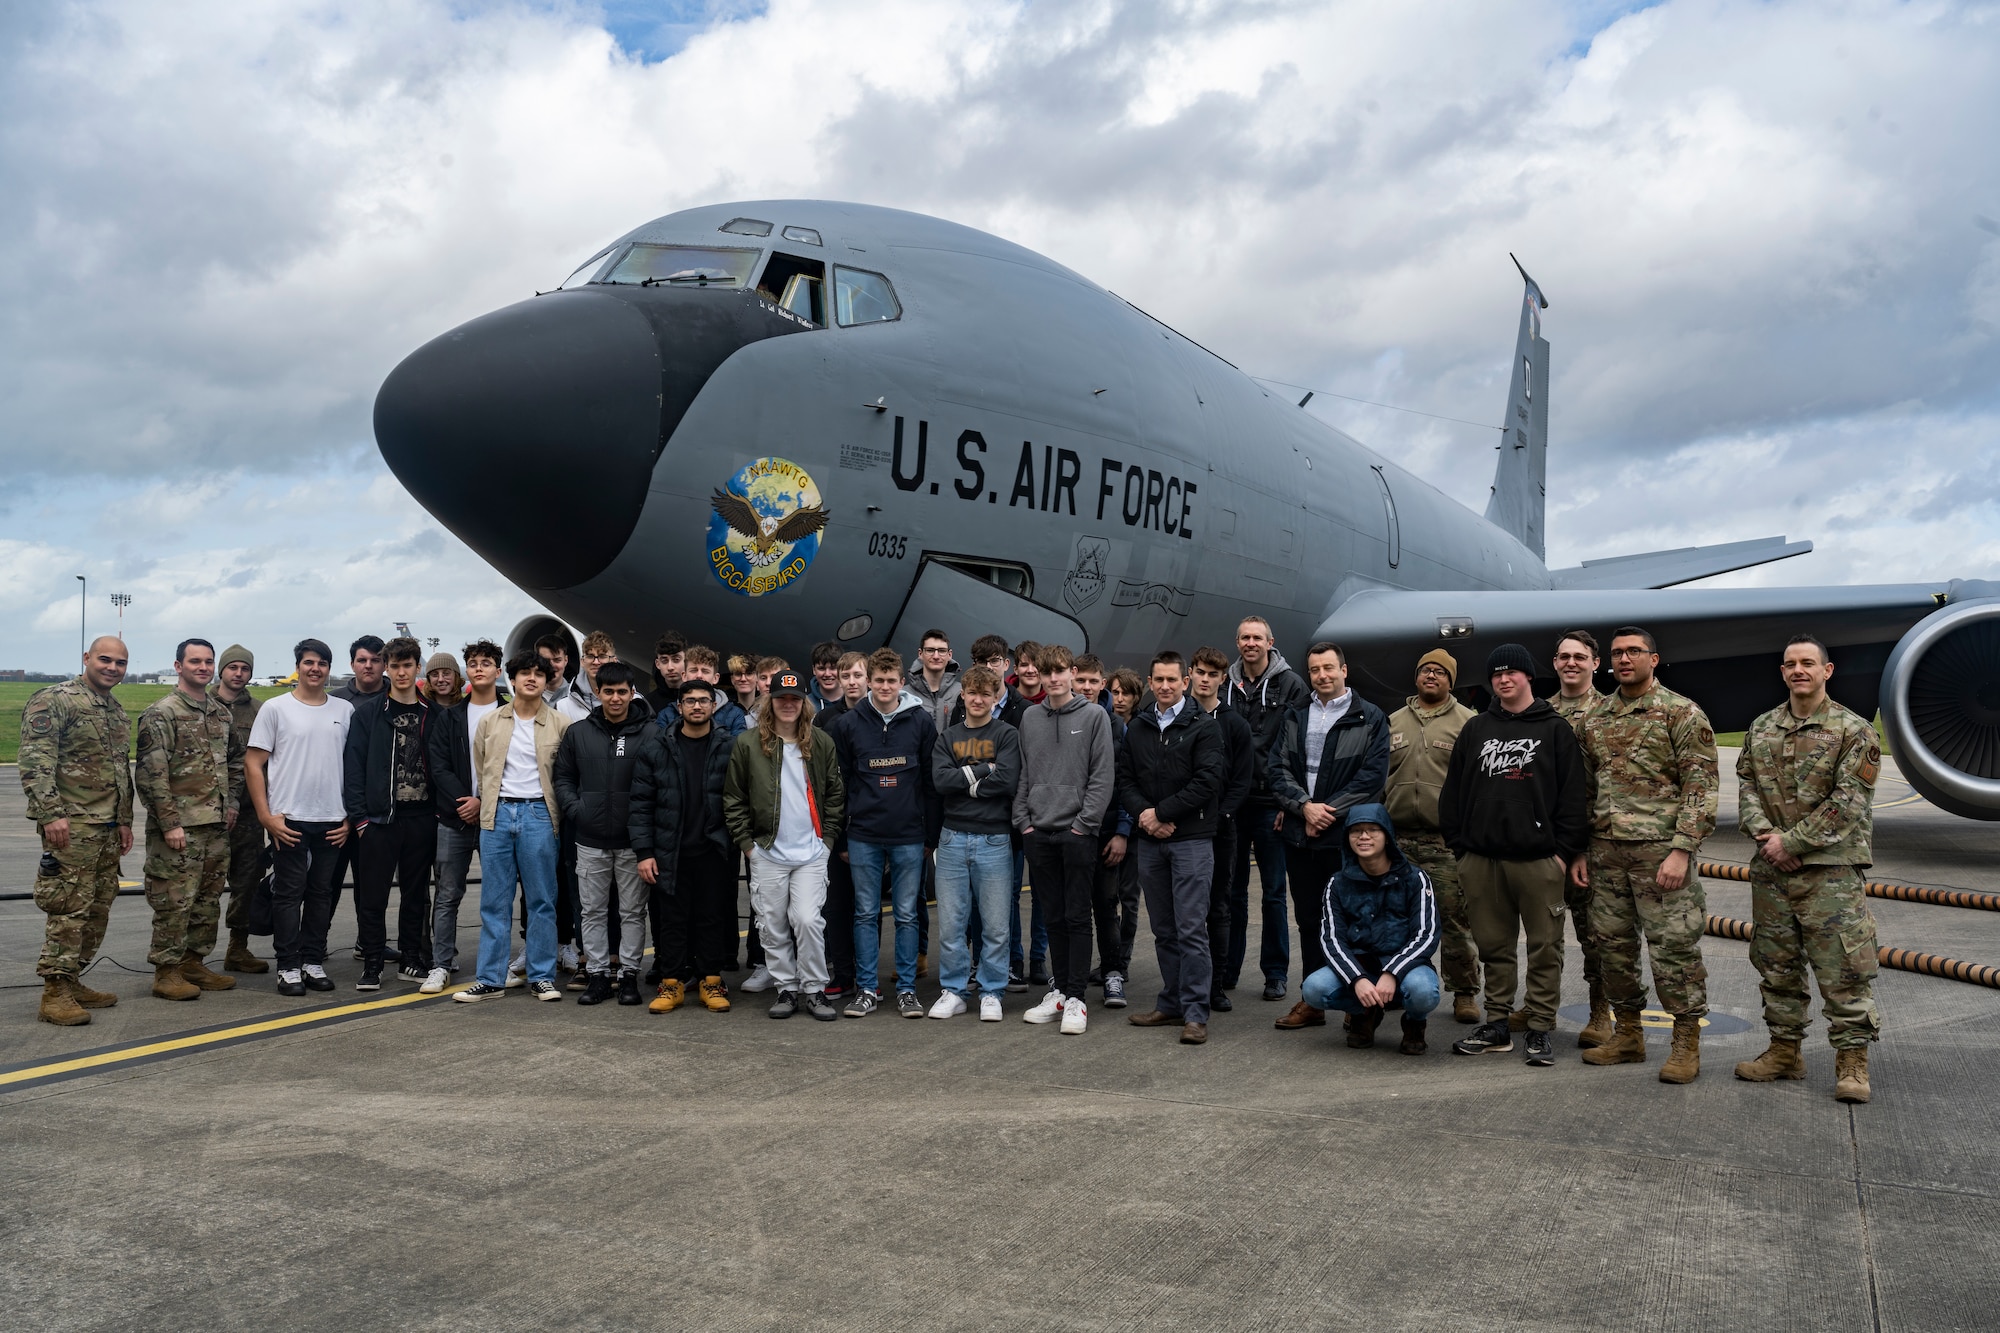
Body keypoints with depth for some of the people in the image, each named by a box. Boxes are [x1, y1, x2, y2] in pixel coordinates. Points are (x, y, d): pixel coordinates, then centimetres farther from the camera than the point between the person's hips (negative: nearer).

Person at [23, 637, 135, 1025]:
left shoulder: (117, 712, 18)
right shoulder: (53, 701, -8)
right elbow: (35, 761, -16)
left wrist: (125, 819, 20)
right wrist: (51, 813, -22)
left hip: (107, 828, 8)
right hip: (71, 825, -8)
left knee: (98, 909, 11)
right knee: (69, 909, -9)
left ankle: (72, 982, 21)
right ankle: (55, 994, -3)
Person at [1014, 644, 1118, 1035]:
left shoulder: (1094, 716, -1)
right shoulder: (1030, 718, 10)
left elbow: (1104, 776, -5)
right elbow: (1022, 775, 13)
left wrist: (1084, 823, -11)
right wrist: (1024, 820, 3)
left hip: (1078, 832, -4)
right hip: (1038, 834, 4)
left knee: (1077, 917, -1)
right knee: (1053, 916, 11)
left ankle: (1076, 997, 4)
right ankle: (1058, 991, 20)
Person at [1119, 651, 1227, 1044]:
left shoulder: (1203, 726, -2)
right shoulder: (1137, 728, 13)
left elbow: (1208, 780, -12)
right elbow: (1125, 780, 9)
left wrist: (1161, 812, -13)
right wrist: (1142, 814, -10)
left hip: (1192, 839, -5)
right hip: (1150, 841, 5)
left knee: (1191, 929, -6)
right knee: (1163, 930, 12)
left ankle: (1195, 1013, -2)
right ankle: (1171, 1004, 21)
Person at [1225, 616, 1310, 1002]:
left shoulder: (1290, 685, -2)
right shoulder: (1226, 685, 7)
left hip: (1270, 803, -3)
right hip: (1230, 801, 3)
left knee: (1273, 893, 5)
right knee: (1232, 890, 10)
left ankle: (1276, 973, 15)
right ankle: (1227, 969, 20)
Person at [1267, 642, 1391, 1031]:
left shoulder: (1370, 718, 1)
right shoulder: (1296, 718, 13)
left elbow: (1373, 775, -7)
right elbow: (1277, 769, 7)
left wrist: (1329, 811, -12)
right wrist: (1305, 806, -9)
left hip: (1346, 835, -4)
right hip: (1299, 835, 5)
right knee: (1308, 918, 11)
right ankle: (1312, 1000, 19)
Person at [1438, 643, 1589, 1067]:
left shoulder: (1555, 730, 4)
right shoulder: (1475, 729, 14)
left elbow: (1575, 794, 0)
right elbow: (1453, 790, 13)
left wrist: (1566, 850, -6)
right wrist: (1457, 843, 6)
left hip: (1539, 859, -3)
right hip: (1482, 858, 3)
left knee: (1544, 948, 0)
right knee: (1493, 945, 9)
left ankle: (1540, 1031, 8)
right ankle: (1497, 1026, 17)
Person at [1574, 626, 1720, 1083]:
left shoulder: (1682, 713, -4)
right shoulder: (1594, 720, 13)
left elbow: (1700, 787, -9)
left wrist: (1681, 850, -17)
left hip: (1659, 848, -6)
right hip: (1606, 851, 6)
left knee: (1674, 946, -2)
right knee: (1612, 945, 11)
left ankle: (1686, 1045, 9)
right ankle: (1628, 1035, 24)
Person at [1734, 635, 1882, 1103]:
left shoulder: (1853, 730, -4)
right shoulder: (1761, 728, 12)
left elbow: (1849, 802, -11)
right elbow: (1746, 785, 9)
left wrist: (1792, 841, -14)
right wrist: (1764, 834, -9)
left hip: (1830, 870, -5)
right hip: (1770, 870, 5)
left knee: (1842, 966, -4)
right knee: (1776, 963, 12)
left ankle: (1852, 1062, 6)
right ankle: (1784, 1051, 23)